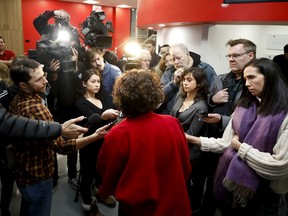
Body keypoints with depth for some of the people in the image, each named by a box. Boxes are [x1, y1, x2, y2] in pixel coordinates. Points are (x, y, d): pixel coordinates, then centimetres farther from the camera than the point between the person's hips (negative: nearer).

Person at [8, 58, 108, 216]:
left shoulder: (16, 100, -1)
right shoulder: (36, 109, -31)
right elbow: (61, 146, -34)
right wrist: (95, 136, -35)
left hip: (23, 172, 9)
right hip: (38, 176, -8)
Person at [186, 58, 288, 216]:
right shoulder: (244, 107, 3)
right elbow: (226, 143, 2)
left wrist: (241, 148, -15)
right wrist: (195, 140, -8)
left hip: (262, 194, -5)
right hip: (231, 182, 6)